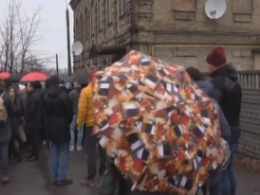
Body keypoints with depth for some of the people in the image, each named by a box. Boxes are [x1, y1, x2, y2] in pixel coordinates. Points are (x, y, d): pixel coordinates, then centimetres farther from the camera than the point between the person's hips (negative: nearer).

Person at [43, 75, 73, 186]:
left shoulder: (45, 96, 3)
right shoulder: (63, 95, -14)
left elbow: (45, 112, 5)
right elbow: (69, 112, -10)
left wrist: (50, 121, 12)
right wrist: (68, 122, 8)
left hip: (51, 127, 5)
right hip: (62, 127, -5)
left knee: (54, 153, 10)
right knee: (63, 153, 2)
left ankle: (55, 178, 14)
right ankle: (61, 178, 3)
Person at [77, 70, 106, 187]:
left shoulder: (86, 91, -11)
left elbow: (82, 109, -12)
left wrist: (79, 123, 0)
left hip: (91, 124, -4)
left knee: (91, 152, 3)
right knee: (103, 150, 17)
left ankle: (91, 179, 5)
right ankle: (104, 174, 28)